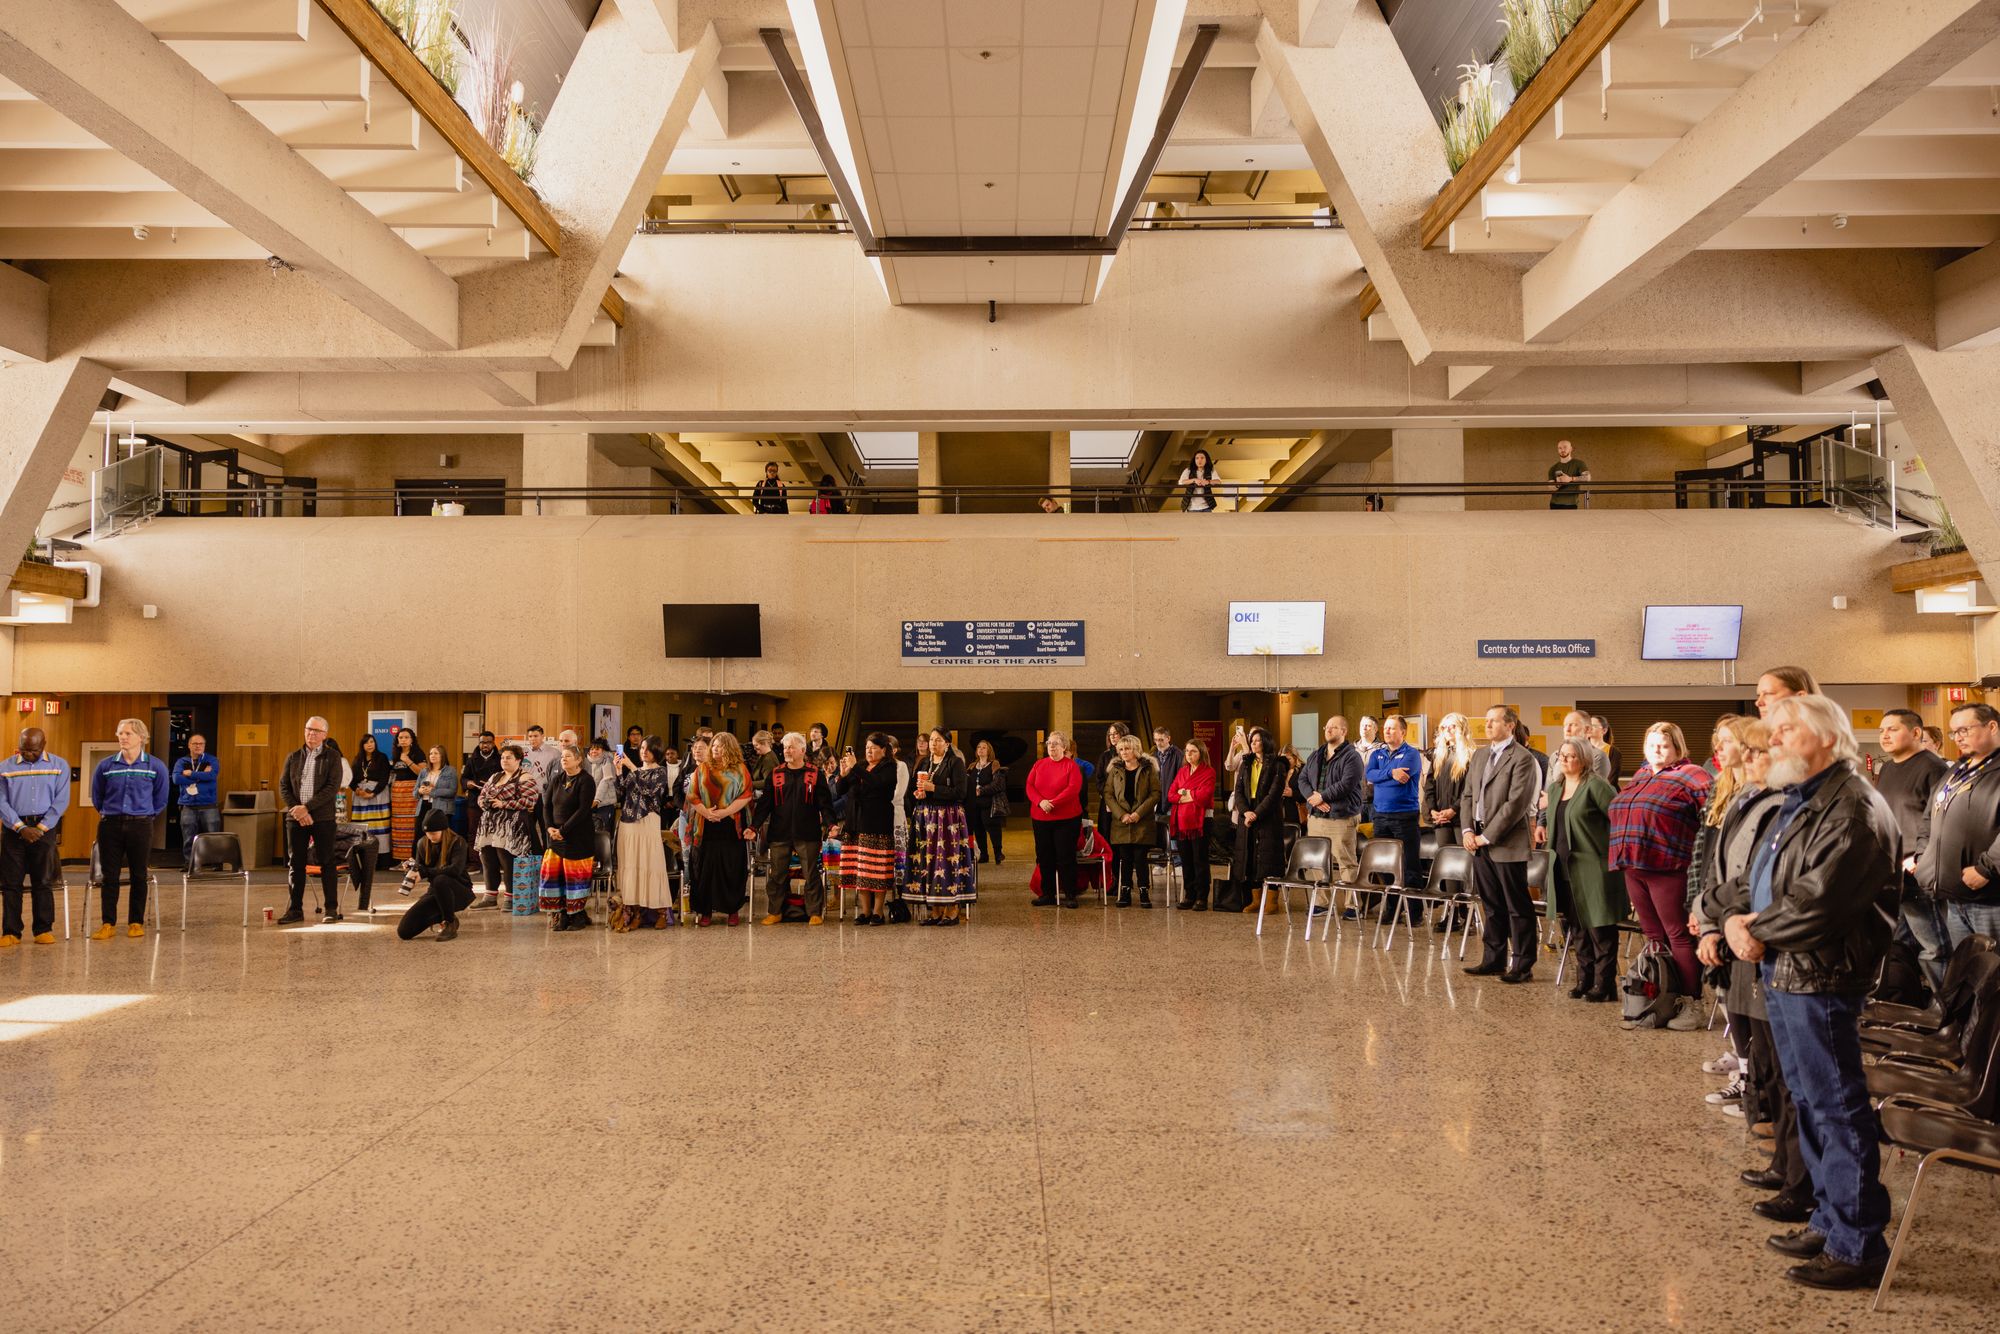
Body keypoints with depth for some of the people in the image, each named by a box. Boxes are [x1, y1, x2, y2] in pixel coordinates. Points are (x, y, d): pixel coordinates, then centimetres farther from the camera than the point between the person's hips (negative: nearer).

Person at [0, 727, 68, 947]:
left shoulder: (59, 765, 4)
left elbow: (61, 801, 0)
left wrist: (41, 828, -9)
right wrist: (21, 828, -11)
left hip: (45, 827, -1)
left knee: (43, 882, 1)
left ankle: (44, 930, 6)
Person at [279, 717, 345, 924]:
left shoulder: (332, 757, 1)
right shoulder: (293, 757, 12)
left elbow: (333, 787, -9)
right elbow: (283, 787, 7)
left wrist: (307, 807, -15)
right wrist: (296, 809, -8)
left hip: (323, 817, -3)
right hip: (295, 817, 4)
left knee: (327, 863, -1)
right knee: (295, 864, 6)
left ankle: (332, 909, 5)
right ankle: (295, 909, 11)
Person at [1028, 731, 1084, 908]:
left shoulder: (1071, 765, -3)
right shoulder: (1039, 764, 10)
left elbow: (1074, 788, -15)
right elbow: (1029, 786, 2)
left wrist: (1053, 802, -21)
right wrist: (1041, 802, -16)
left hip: (1067, 819, -4)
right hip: (1041, 818, 4)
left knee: (1066, 857, -3)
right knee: (1044, 857, 8)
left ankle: (1070, 895, 4)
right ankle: (1047, 894, 18)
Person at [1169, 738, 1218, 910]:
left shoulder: (1208, 772, -3)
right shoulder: (1181, 772, 15)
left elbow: (1203, 795, -16)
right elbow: (1171, 795, 5)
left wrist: (1184, 793, -3)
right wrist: (1190, 797, -9)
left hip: (1199, 821, -6)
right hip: (1181, 822, 6)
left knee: (1200, 861, -2)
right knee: (1186, 861, 9)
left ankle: (1202, 898, 2)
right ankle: (1189, 896, 16)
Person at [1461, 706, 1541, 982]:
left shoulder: (1522, 758, -11)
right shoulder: (1479, 755, 14)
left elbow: (1516, 804, -16)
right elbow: (1467, 795, 16)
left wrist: (1487, 837, -15)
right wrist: (1467, 830, 1)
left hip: (1507, 844, -7)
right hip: (1480, 842, 7)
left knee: (1517, 908, 1)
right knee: (1492, 906, 15)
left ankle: (1522, 967, 8)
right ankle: (1493, 960, 23)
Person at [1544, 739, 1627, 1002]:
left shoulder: (1595, 785, -12)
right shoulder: (1555, 787, 12)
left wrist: (1614, 851, -14)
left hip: (1593, 868, -8)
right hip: (1565, 869, 8)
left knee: (1600, 928, -1)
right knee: (1577, 928, 13)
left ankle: (1604, 983, 7)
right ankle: (1584, 980, 22)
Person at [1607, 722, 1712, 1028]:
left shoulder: (1690, 776, -6)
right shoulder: (1640, 776, 19)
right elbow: (1622, 813, 26)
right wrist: (1625, 857, 20)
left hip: (1667, 868, -8)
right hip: (1634, 867, 8)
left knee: (1677, 936, -3)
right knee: (1653, 936, 13)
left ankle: (1691, 1004, 4)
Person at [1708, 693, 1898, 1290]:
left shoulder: (1853, 808, -15)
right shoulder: (1795, 804, 18)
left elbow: (1820, 900, -24)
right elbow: (1748, 878, 18)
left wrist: (1758, 929, -11)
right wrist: (1733, 918, -2)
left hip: (1821, 977, -10)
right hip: (1781, 972, 10)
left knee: (1836, 1108, -4)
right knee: (1808, 1101, 17)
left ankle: (1857, 1246, 5)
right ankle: (1829, 1220, 29)